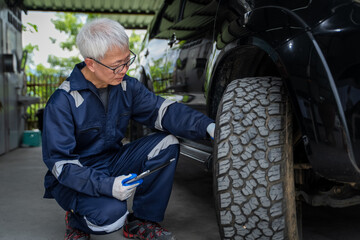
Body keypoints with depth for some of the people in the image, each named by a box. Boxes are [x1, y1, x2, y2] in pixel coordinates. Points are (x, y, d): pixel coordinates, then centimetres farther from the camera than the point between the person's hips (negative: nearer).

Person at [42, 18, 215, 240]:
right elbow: (59, 163, -22)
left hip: (112, 163, 6)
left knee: (167, 143, -14)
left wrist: (207, 126, -26)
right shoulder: (63, 102, -22)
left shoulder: (126, 86, -5)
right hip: (76, 178, -6)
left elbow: (162, 110, -10)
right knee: (112, 214, -35)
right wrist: (107, 186, -33)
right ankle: (77, 220, 5)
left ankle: (142, 221, 0)